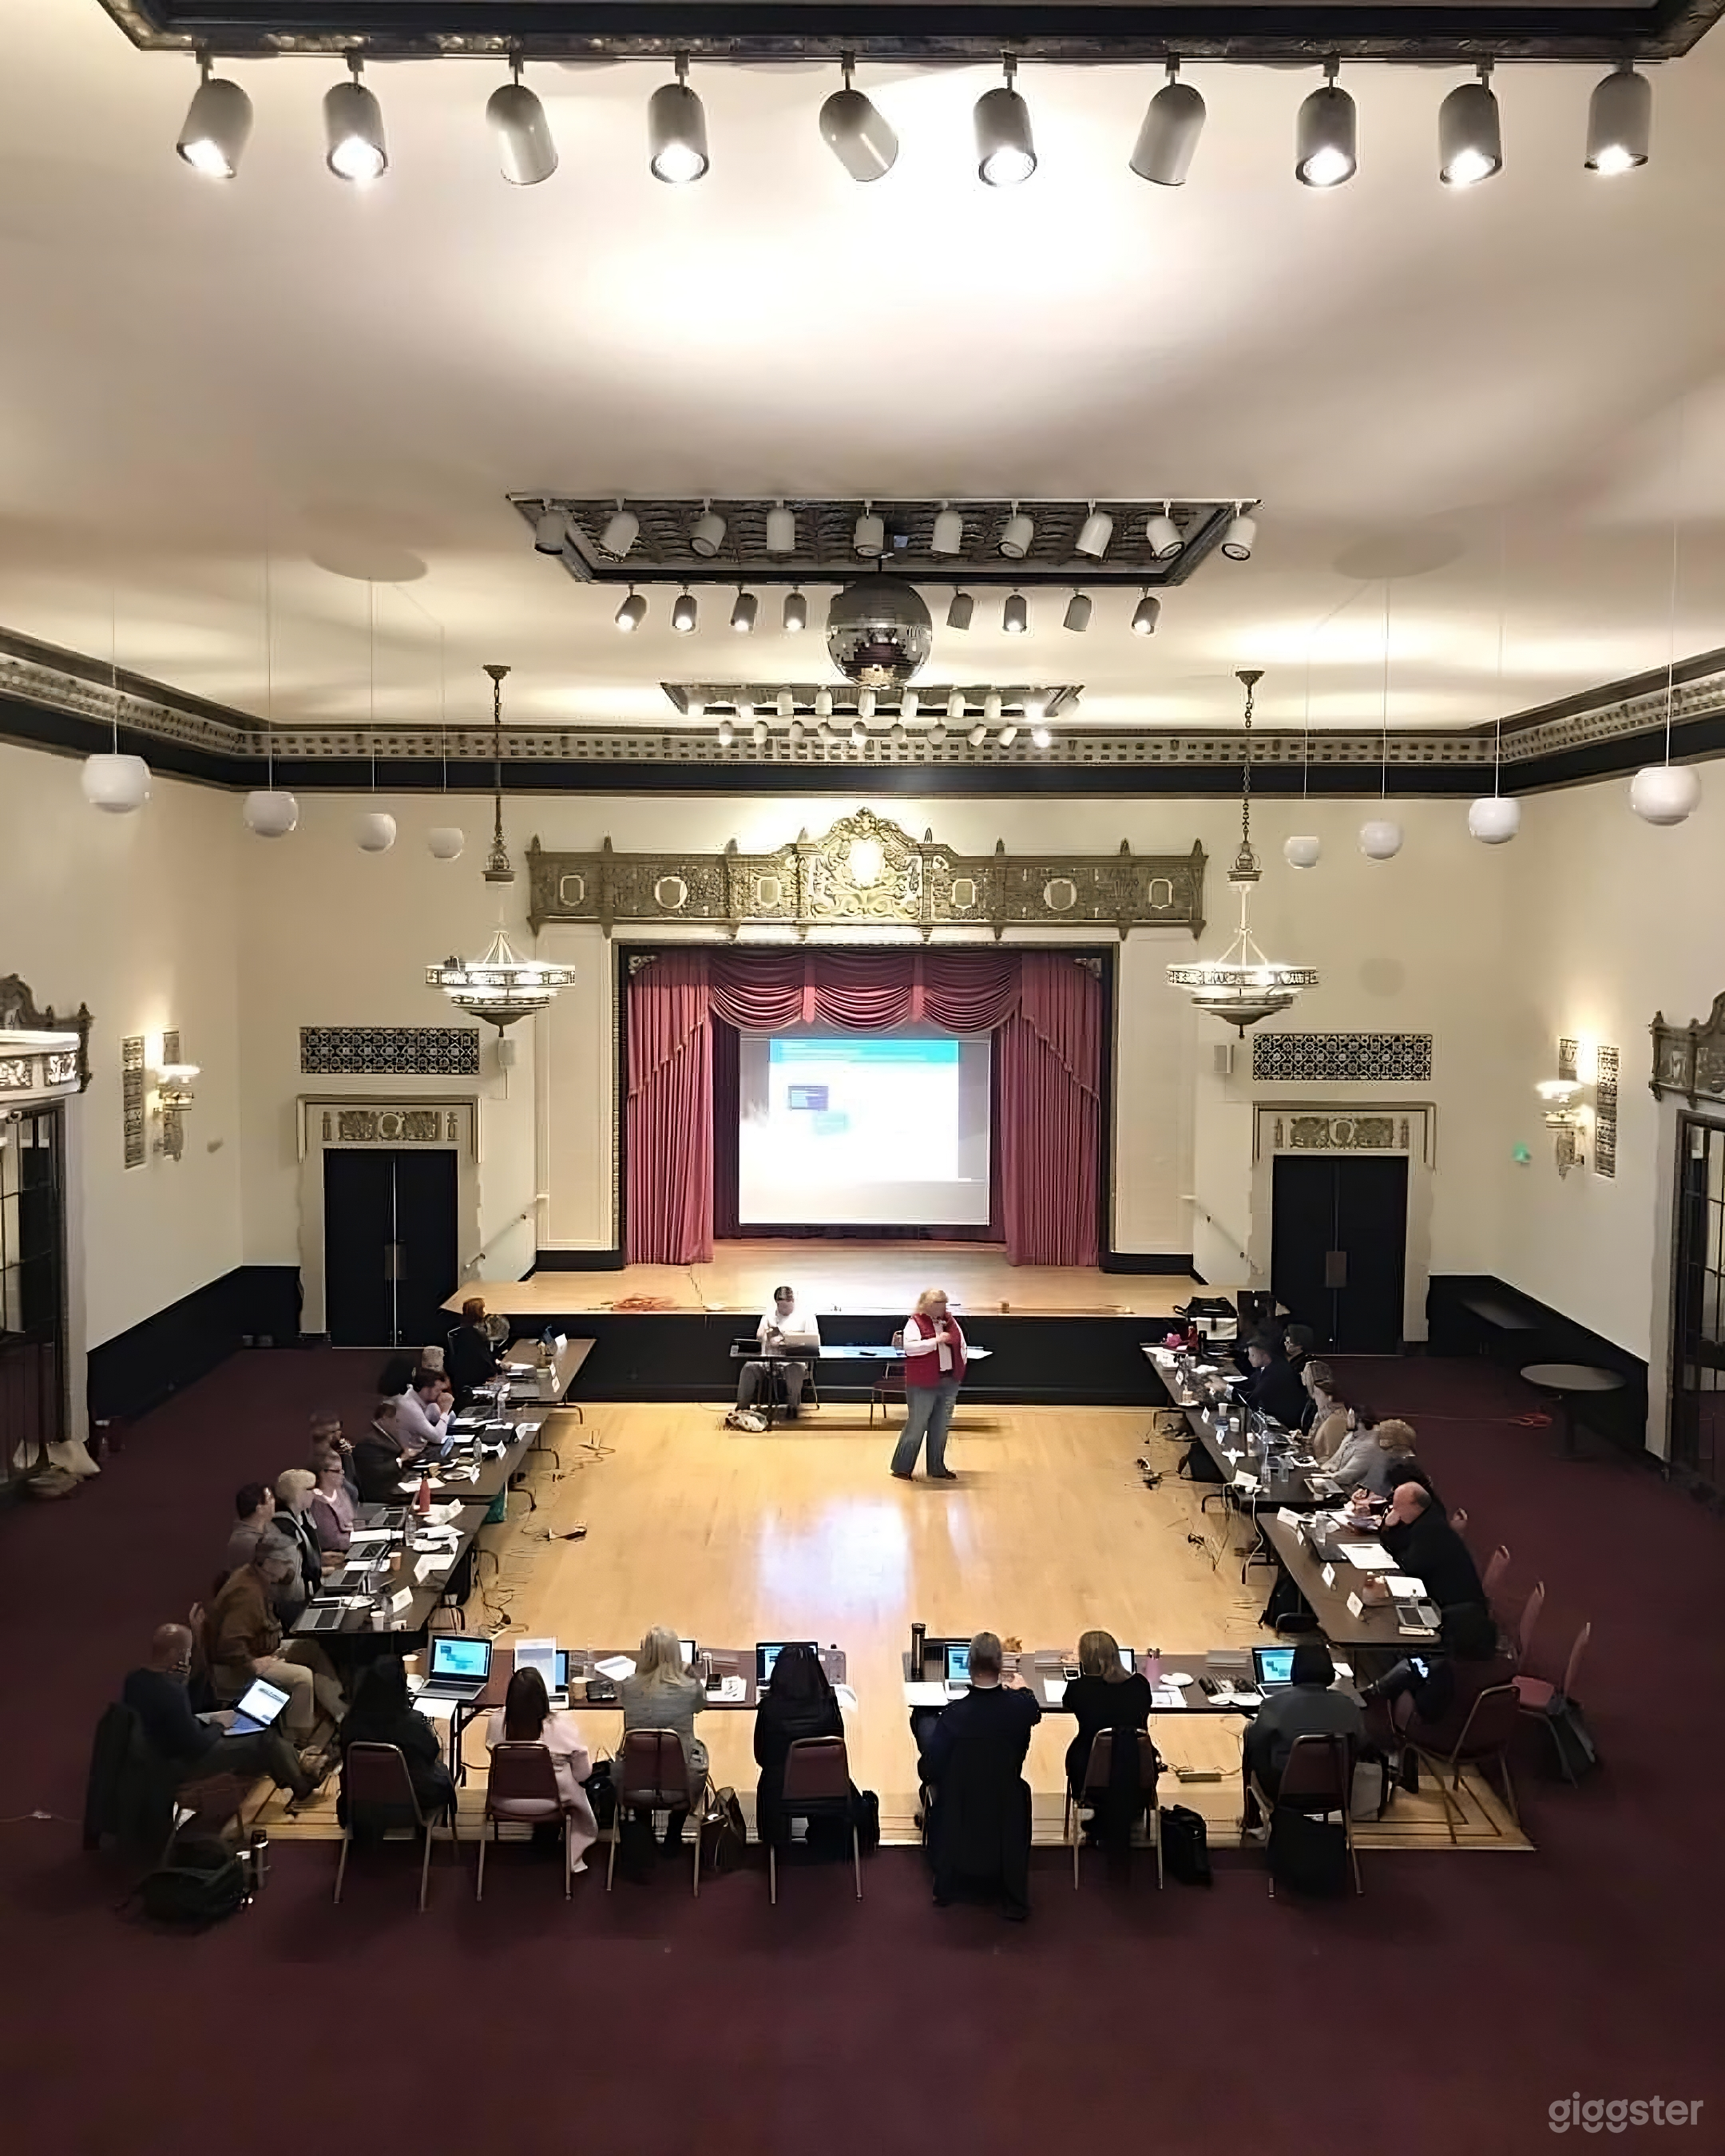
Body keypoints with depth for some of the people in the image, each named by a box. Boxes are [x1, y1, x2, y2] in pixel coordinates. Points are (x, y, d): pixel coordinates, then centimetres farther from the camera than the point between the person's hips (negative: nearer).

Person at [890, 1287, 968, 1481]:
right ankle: (902, 1468, 10)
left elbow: (962, 1344, 16)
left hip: (949, 1383, 6)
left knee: (941, 1428, 13)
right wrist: (936, 1340, -24)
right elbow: (910, 1347, -22)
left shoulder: (949, 1320, 9)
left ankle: (937, 1469, 23)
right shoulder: (915, 1322, -9)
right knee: (916, 1426, -1)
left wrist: (960, 1367, 7)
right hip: (923, 1384, -6)